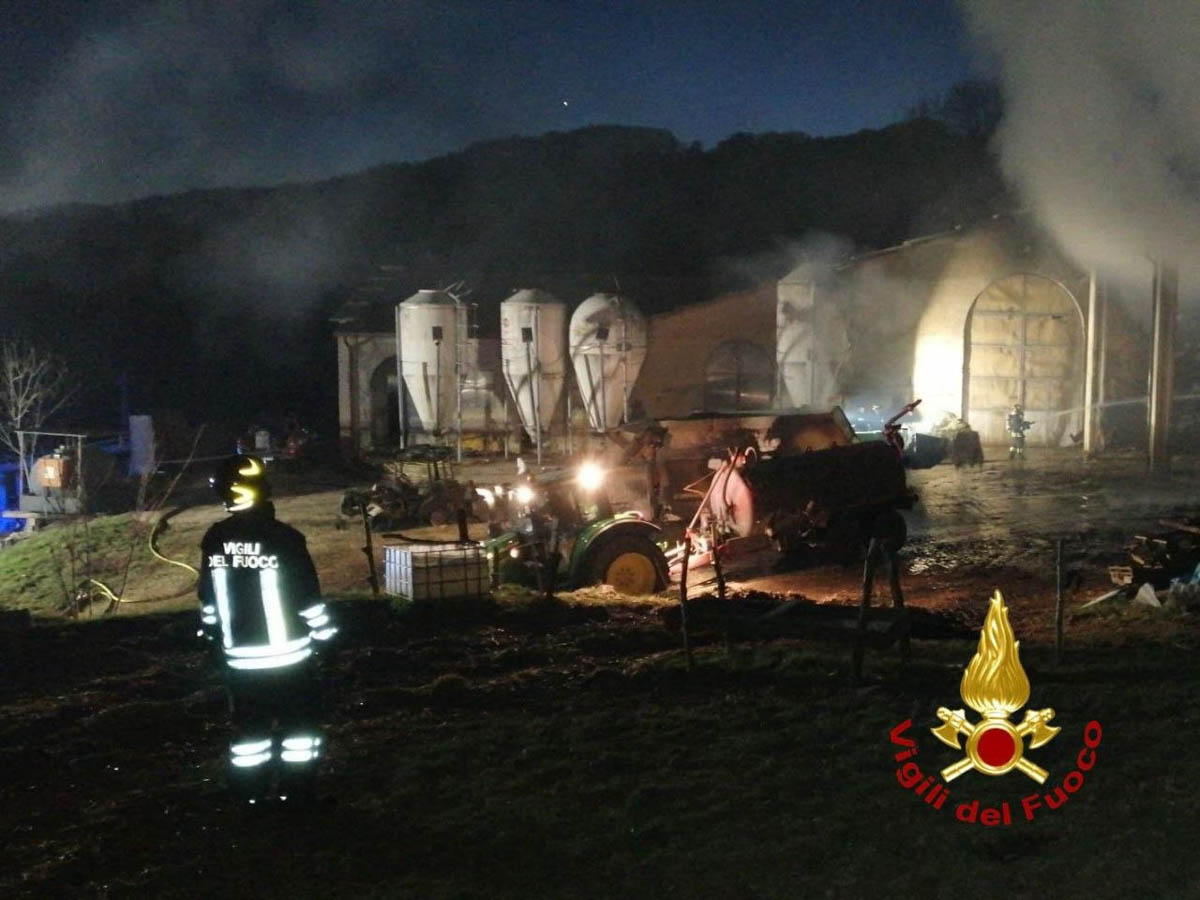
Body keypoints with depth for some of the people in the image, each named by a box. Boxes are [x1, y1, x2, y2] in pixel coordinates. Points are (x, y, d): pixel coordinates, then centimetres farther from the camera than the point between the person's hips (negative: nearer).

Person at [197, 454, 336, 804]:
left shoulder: (214, 540, -2)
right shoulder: (284, 538, -16)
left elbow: (208, 597, 9)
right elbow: (308, 595, -11)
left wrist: (213, 636, 24)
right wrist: (323, 634, 3)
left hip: (239, 658, 4)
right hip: (289, 654, -4)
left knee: (249, 725, 15)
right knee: (298, 722, 10)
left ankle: (250, 795, 23)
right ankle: (296, 792, 14)